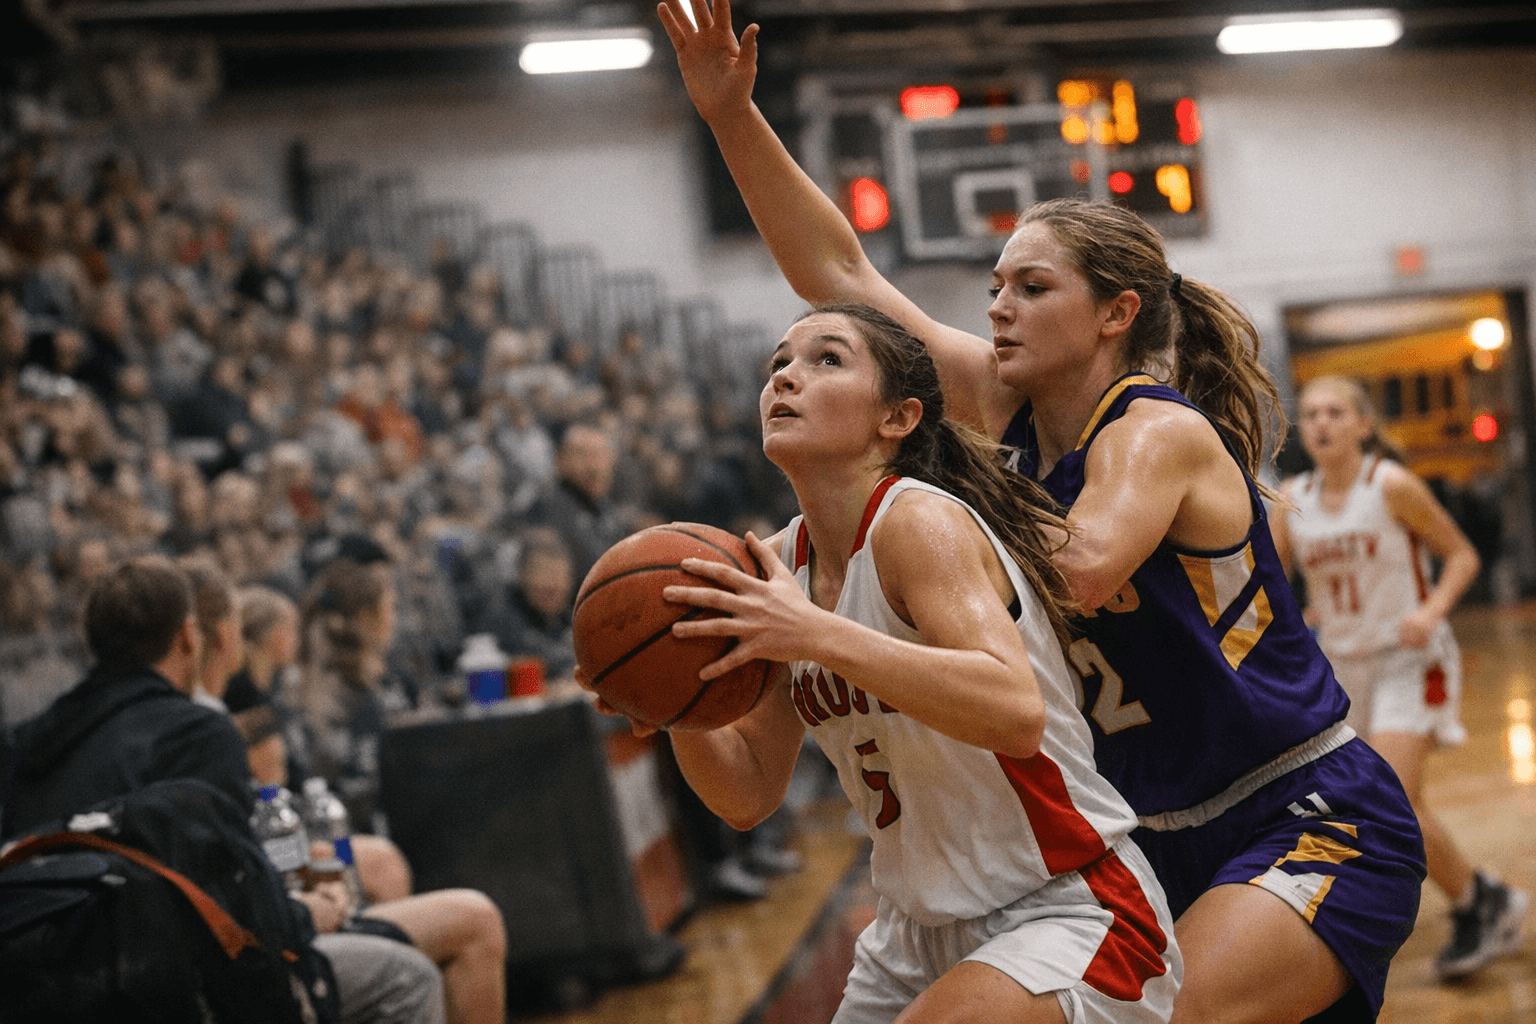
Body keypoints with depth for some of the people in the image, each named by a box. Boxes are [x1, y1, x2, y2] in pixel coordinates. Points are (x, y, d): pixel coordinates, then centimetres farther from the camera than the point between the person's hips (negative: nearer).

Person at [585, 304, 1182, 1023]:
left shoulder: (921, 523, -19)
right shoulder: (788, 560, 3)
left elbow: (1016, 712, -36)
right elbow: (750, 795, 5)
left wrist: (818, 634, -40)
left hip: (1068, 916, -8)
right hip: (923, 932, 8)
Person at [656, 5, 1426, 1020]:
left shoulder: (1159, 433, -16)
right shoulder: (1017, 413, 4)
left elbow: (1080, 572, -38)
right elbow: (843, 275, 3)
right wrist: (733, 115, -3)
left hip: (1314, 825, -8)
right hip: (1166, 841, 8)